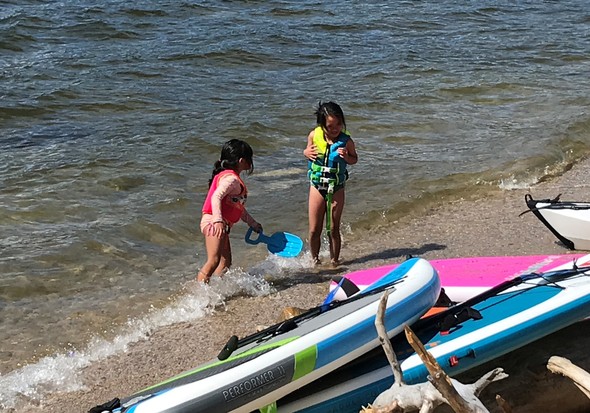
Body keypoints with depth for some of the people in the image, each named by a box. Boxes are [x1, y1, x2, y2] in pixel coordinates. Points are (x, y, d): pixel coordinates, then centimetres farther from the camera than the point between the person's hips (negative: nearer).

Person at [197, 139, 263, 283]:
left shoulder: (233, 178, 21)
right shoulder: (231, 179, -13)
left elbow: (238, 207, 28)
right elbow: (216, 197, -27)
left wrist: (253, 223, 32)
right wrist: (218, 220, -39)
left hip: (221, 225, 11)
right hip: (214, 223, -11)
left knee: (225, 262, 12)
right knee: (214, 261, -18)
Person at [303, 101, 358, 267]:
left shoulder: (346, 140, -14)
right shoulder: (314, 135, -10)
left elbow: (354, 159, 2)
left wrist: (346, 156, -20)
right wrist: (306, 153, -13)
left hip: (336, 189, -1)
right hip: (317, 186, 2)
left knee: (333, 230, 7)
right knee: (314, 230, 7)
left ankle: (334, 261, 23)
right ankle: (314, 259, 28)